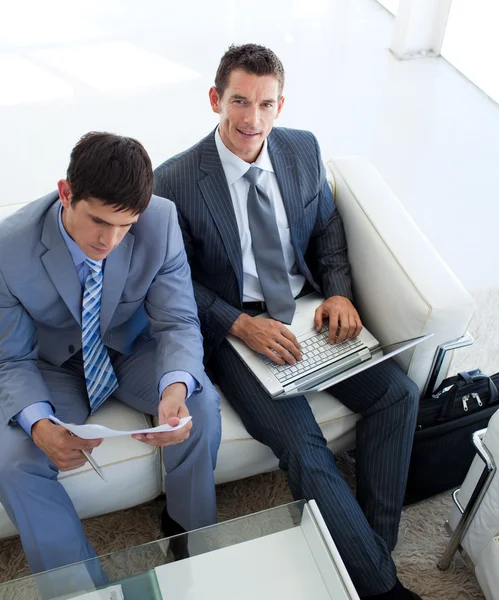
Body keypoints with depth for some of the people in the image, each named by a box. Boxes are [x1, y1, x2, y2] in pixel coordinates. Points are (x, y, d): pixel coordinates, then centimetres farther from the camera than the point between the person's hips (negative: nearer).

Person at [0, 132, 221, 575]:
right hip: (54, 368, 0)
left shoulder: (161, 222, -24)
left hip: (132, 352, 1)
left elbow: (178, 322, -17)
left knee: (202, 405, -25)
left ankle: (192, 536, 4)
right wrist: (40, 425, -36)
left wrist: (175, 388, -39)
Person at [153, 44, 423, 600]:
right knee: (302, 445, -21)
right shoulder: (175, 181, -12)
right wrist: (241, 325, -20)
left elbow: (327, 230, 12)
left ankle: (375, 547, 4)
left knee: (398, 392, -12)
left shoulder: (303, 149, 2)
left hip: (307, 310, 5)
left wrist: (339, 292, -6)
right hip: (234, 327, -4)